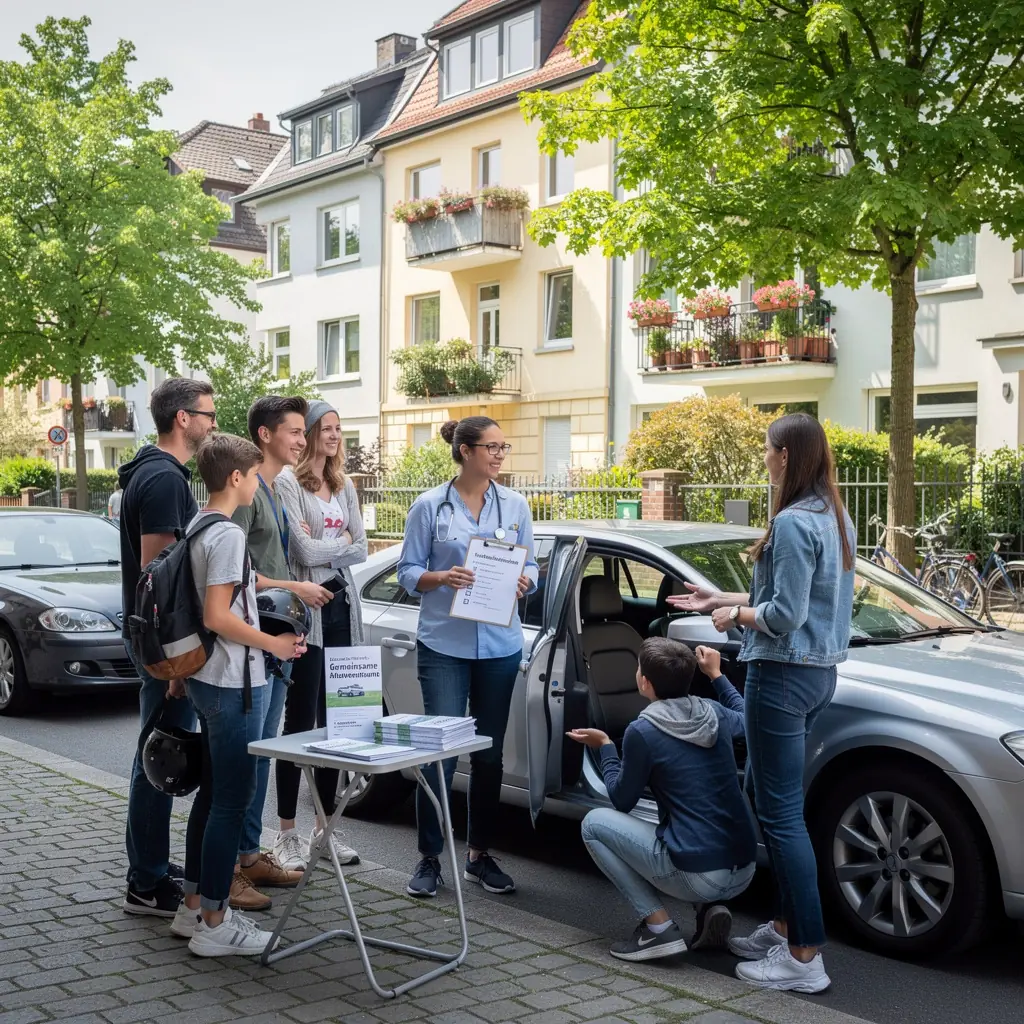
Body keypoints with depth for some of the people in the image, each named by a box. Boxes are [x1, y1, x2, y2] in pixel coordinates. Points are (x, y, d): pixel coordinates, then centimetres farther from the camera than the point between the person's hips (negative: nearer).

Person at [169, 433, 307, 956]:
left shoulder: (197, 527, 10)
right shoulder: (228, 534, -18)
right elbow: (217, 616, -22)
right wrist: (274, 644, -12)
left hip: (207, 678, 10)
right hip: (234, 683, -10)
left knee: (212, 792, 17)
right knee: (232, 801, -3)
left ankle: (193, 906, 26)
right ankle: (214, 924, 4)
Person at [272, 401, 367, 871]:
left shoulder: (344, 487, 16)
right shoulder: (288, 483, -6)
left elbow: (361, 549, 9)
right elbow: (304, 551, -13)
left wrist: (324, 548, -6)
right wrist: (342, 542, 2)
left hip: (341, 607, 6)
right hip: (306, 608, -6)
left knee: (335, 718, 9)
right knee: (300, 720, -3)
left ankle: (324, 825, 19)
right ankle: (287, 833, 5)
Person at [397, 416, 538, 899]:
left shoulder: (515, 505, 8)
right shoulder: (430, 506, -1)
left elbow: (531, 565, 12)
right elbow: (408, 572, 1)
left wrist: (524, 580, -11)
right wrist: (441, 578, -19)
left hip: (500, 644, 3)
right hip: (443, 643, -3)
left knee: (489, 754, 10)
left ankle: (479, 855, 23)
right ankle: (429, 858, 8)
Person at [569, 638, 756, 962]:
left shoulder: (642, 731, -10)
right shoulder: (713, 713, 6)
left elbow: (622, 801, 4)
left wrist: (604, 746, 16)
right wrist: (716, 673, 37)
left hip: (700, 876, -7)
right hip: (744, 870, 7)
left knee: (594, 823, 8)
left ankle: (659, 928, 2)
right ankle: (711, 908, 11)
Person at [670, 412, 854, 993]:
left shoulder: (794, 523, -18)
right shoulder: (836, 519, 12)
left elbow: (783, 616, -20)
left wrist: (735, 615, -2)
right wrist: (723, 600, 19)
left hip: (784, 676, -10)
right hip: (819, 671, 10)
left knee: (781, 813, -4)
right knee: (772, 797, 18)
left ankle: (806, 959, 1)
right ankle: (785, 928, 26)